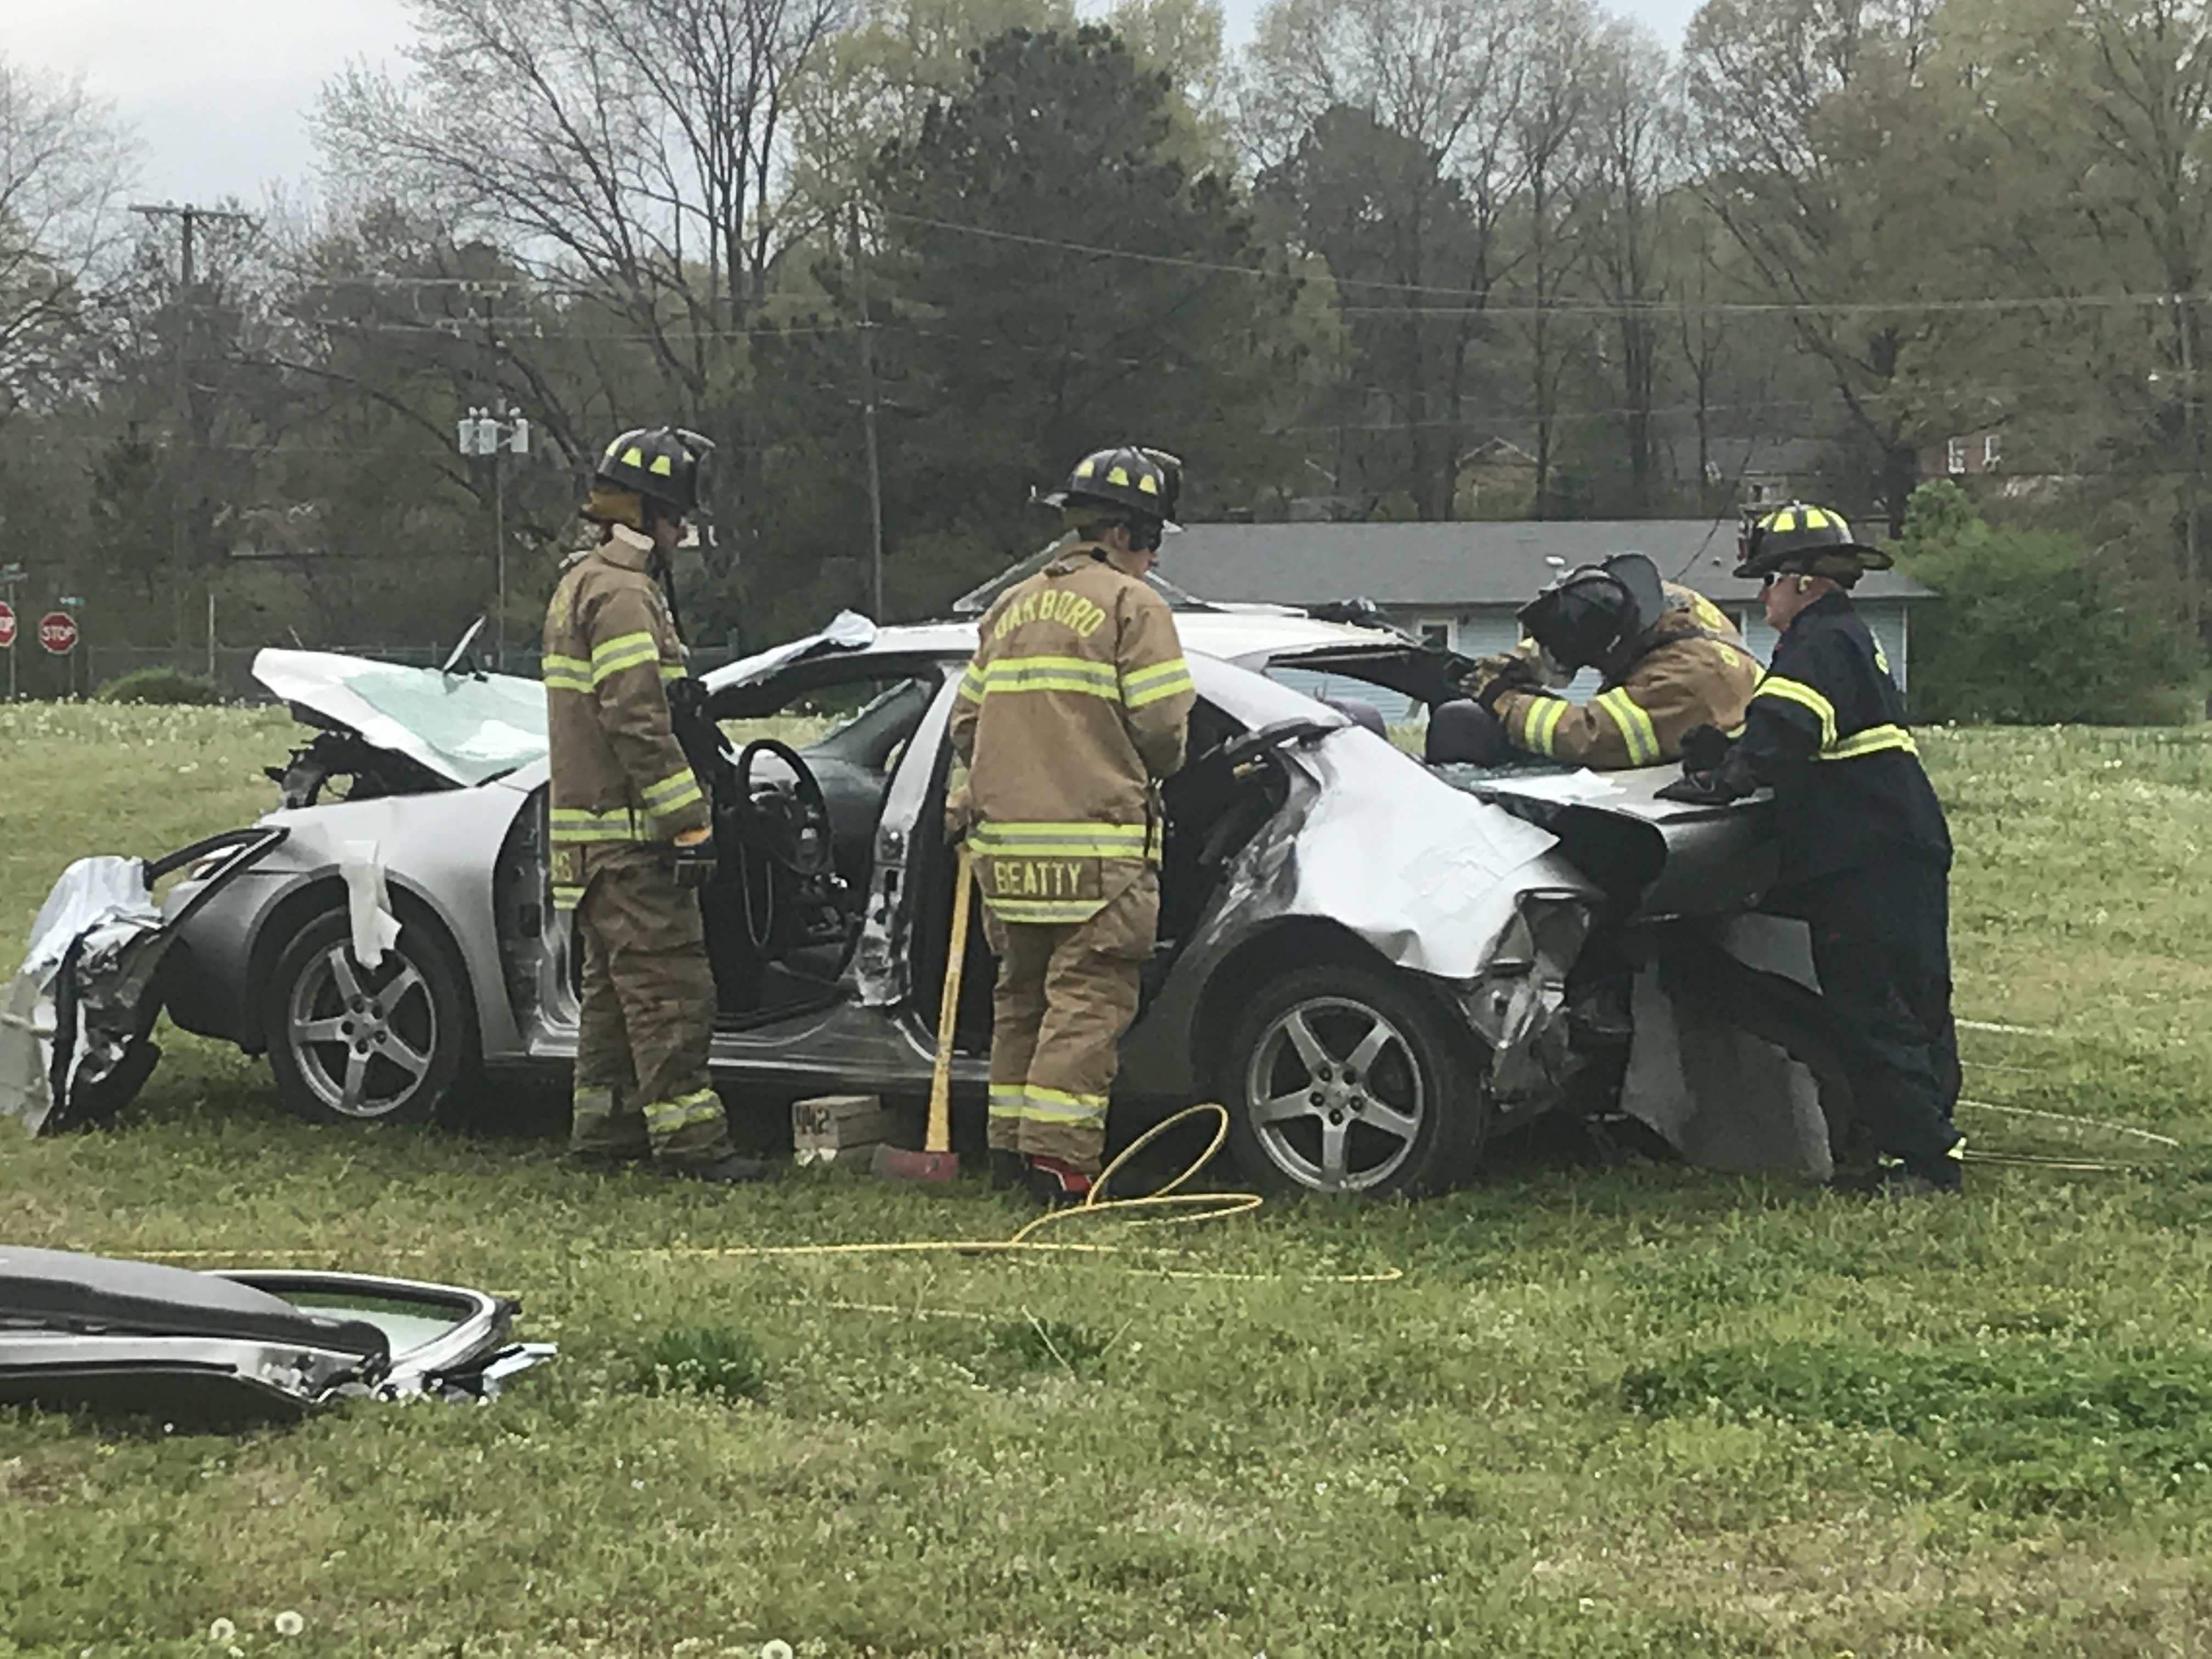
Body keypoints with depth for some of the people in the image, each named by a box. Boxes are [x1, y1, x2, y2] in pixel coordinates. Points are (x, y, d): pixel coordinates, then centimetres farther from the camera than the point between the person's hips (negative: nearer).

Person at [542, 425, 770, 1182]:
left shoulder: (581, 584, 19)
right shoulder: (622, 593, -15)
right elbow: (638, 720, -22)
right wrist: (688, 820, -20)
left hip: (591, 828, 11)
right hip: (629, 834, -11)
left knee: (613, 981, 15)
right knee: (669, 984, -10)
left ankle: (604, 1124, 20)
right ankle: (688, 1136, -11)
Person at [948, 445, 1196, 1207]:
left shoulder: (1010, 609, 18)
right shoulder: (1132, 606, -3)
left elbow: (965, 724, 15)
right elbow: (1163, 724, -10)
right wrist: (1150, 775, 11)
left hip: (1006, 841, 7)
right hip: (1098, 843, -7)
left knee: (1023, 994, 16)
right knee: (1089, 999, -7)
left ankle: (1010, 1145, 19)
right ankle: (1058, 1155, -12)